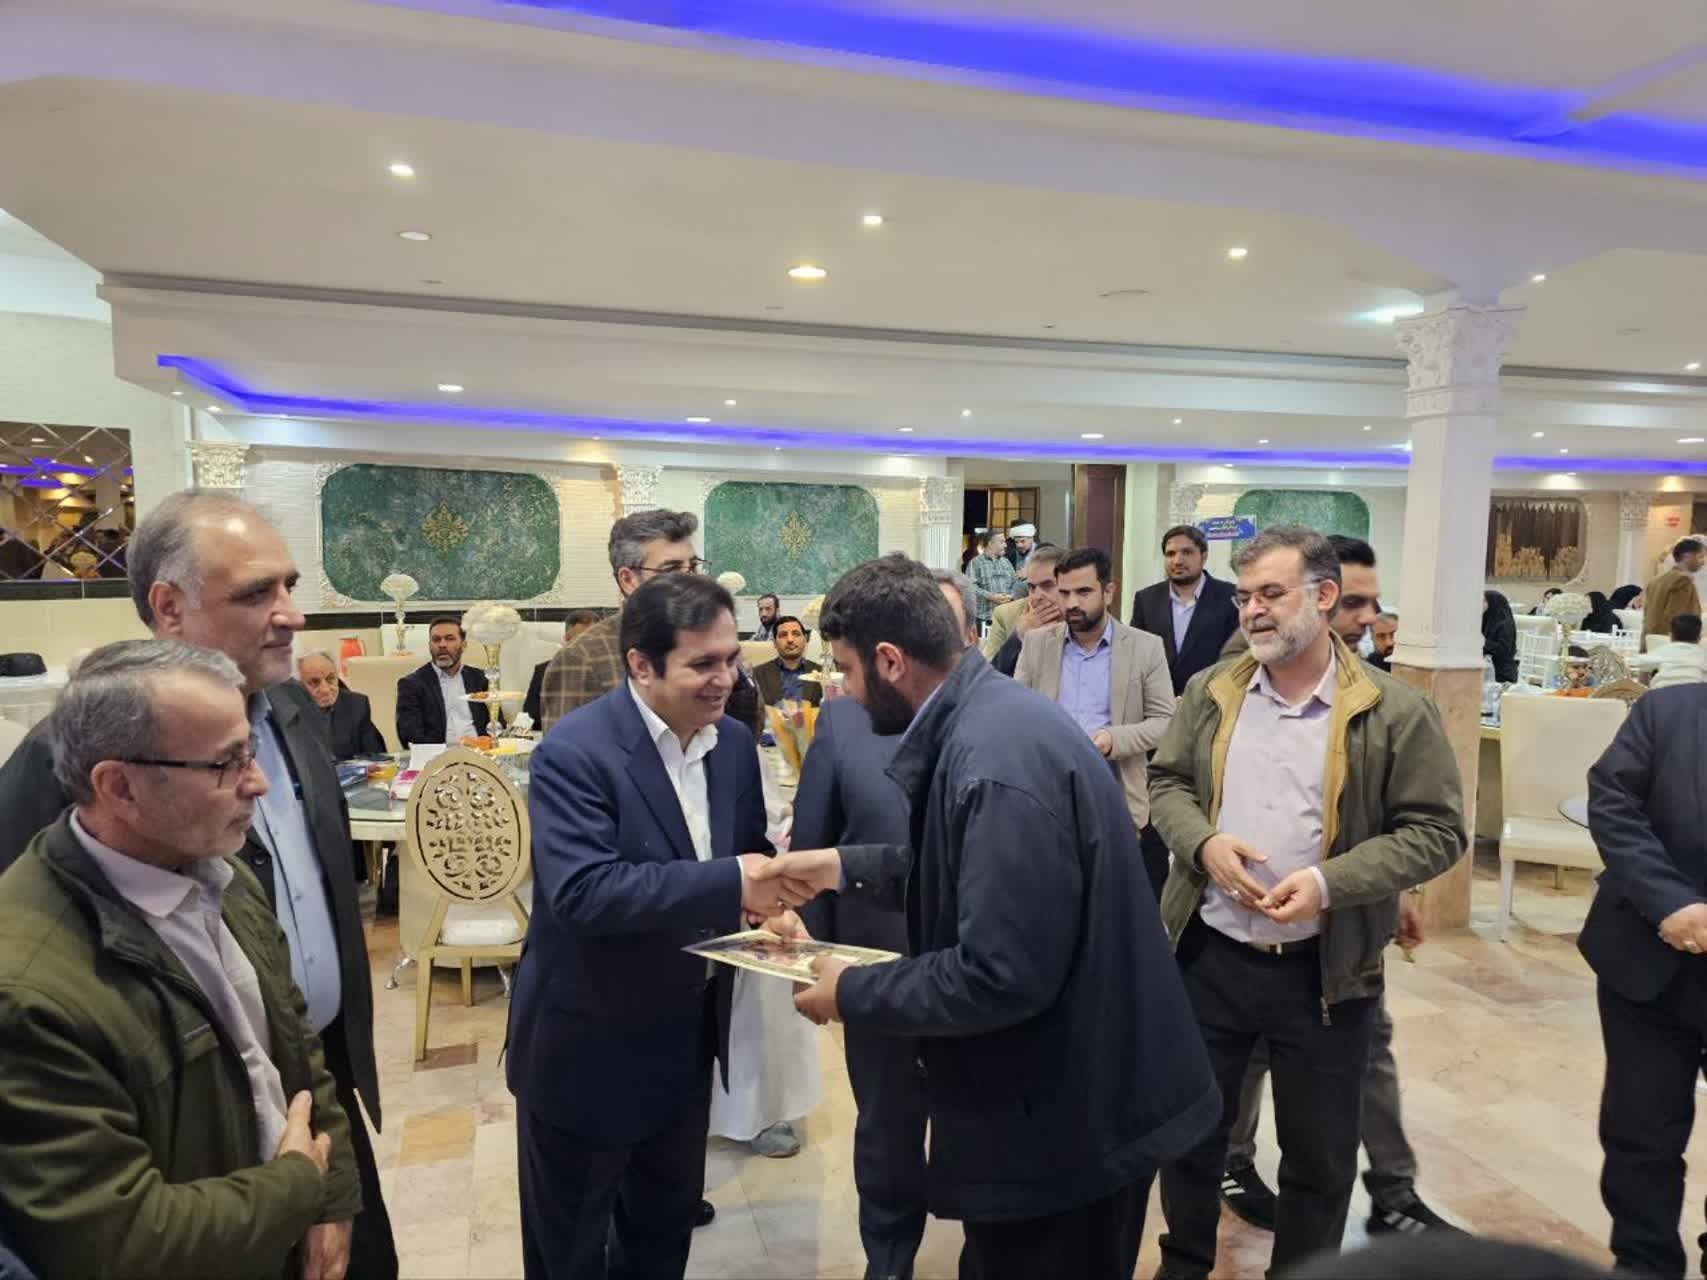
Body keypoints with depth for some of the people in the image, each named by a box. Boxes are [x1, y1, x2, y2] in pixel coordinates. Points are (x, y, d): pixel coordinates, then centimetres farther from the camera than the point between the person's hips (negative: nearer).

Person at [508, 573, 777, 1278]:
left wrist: (772, 904, -14)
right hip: (588, 1045, -6)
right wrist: (730, 884, -34)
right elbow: (580, 891, -33)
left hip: (688, 1034, 6)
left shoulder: (733, 742, -2)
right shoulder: (575, 750, -24)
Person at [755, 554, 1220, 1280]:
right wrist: (844, 866, 11)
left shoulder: (996, 760, -30)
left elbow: (1001, 975, -31)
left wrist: (852, 994, -18)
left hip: (1072, 1115, -9)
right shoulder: (983, 716, 2)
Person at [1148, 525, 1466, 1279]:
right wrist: (1202, 842, -13)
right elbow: (1167, 782, 8)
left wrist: (1330, 883, -20)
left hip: (1325, 969, -2)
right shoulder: (1211, 694, 1)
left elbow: (1437, 832, -8)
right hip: (1208, 955, 3)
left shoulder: (1395, 712, -9)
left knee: (1319, 1155, 16)